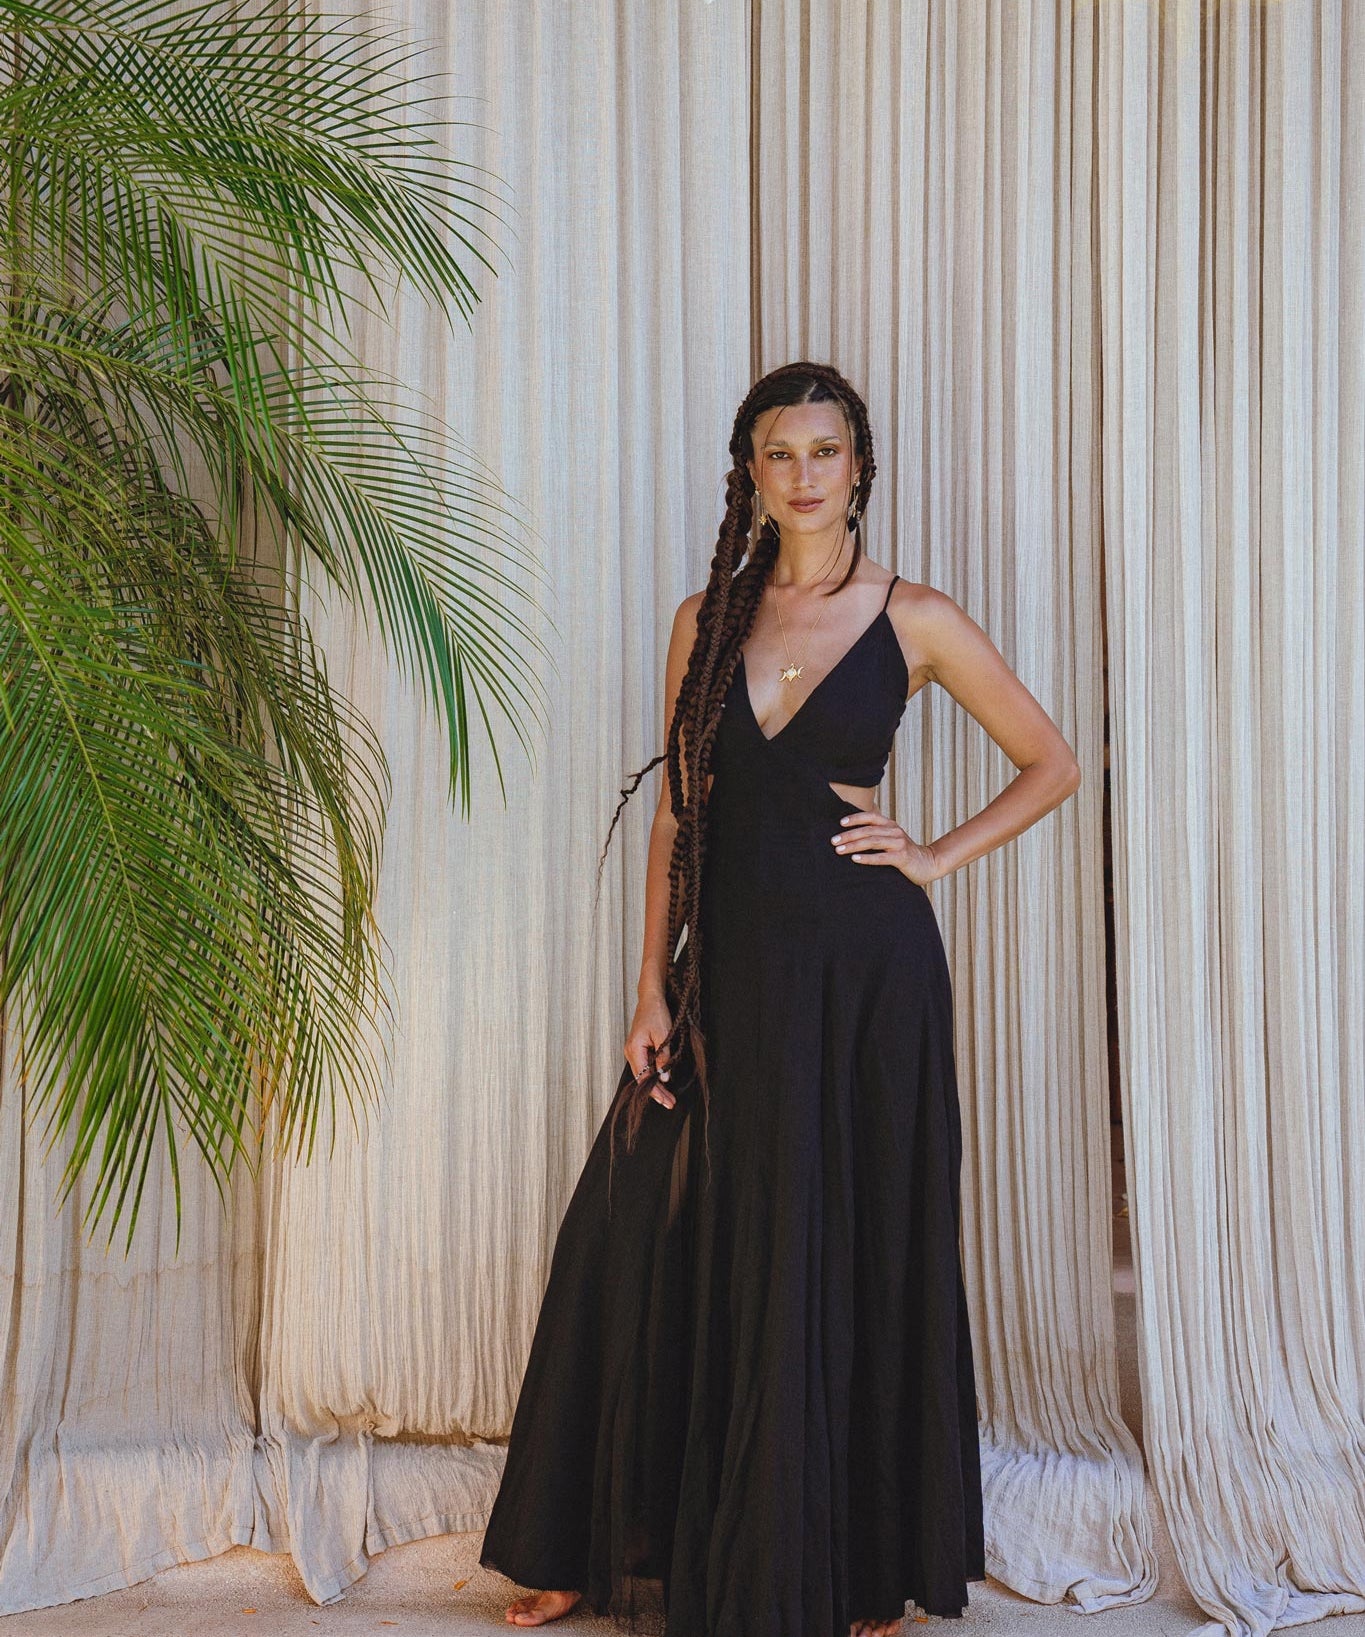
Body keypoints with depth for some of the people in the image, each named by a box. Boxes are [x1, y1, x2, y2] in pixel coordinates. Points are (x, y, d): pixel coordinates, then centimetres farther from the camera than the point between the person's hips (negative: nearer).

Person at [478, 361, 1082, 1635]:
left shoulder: (915, 620, 0)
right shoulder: (707, 620, 8)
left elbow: (1051, 764, 8)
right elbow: (676, 816, 7)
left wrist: (938, 856, -3)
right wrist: (653, 993, 2)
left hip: (862, 969, -3)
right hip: (732, 966, 3)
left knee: (856, 1255, 5)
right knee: (647, 1239, 5)